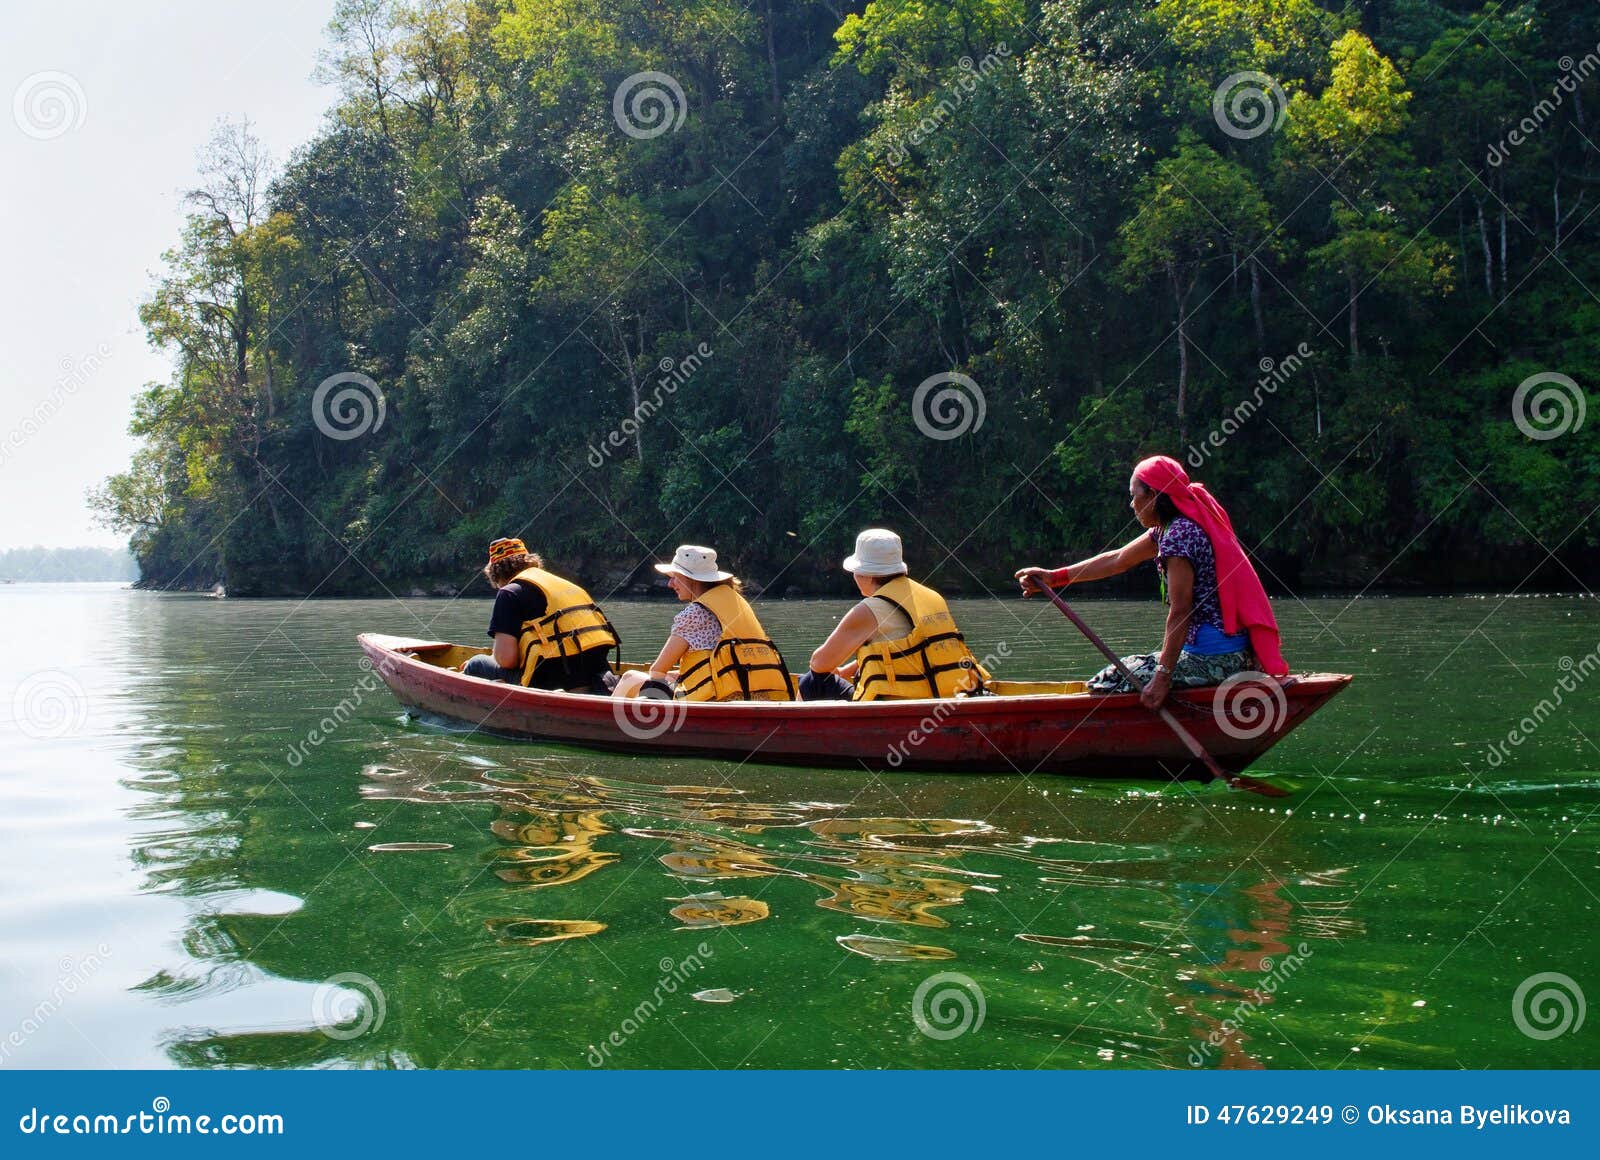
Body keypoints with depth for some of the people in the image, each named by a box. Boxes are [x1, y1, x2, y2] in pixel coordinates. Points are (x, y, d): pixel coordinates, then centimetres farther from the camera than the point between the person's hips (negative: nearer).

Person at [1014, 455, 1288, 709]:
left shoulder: (1180, 534, -16)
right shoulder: (1170, 528, 14)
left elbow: (1180, 612, -21)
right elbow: (1116, 561, 21)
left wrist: (1163, 677, -21)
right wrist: (1053, 577, 22)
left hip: (1213, 661, -10)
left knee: (1109, 682, -4)